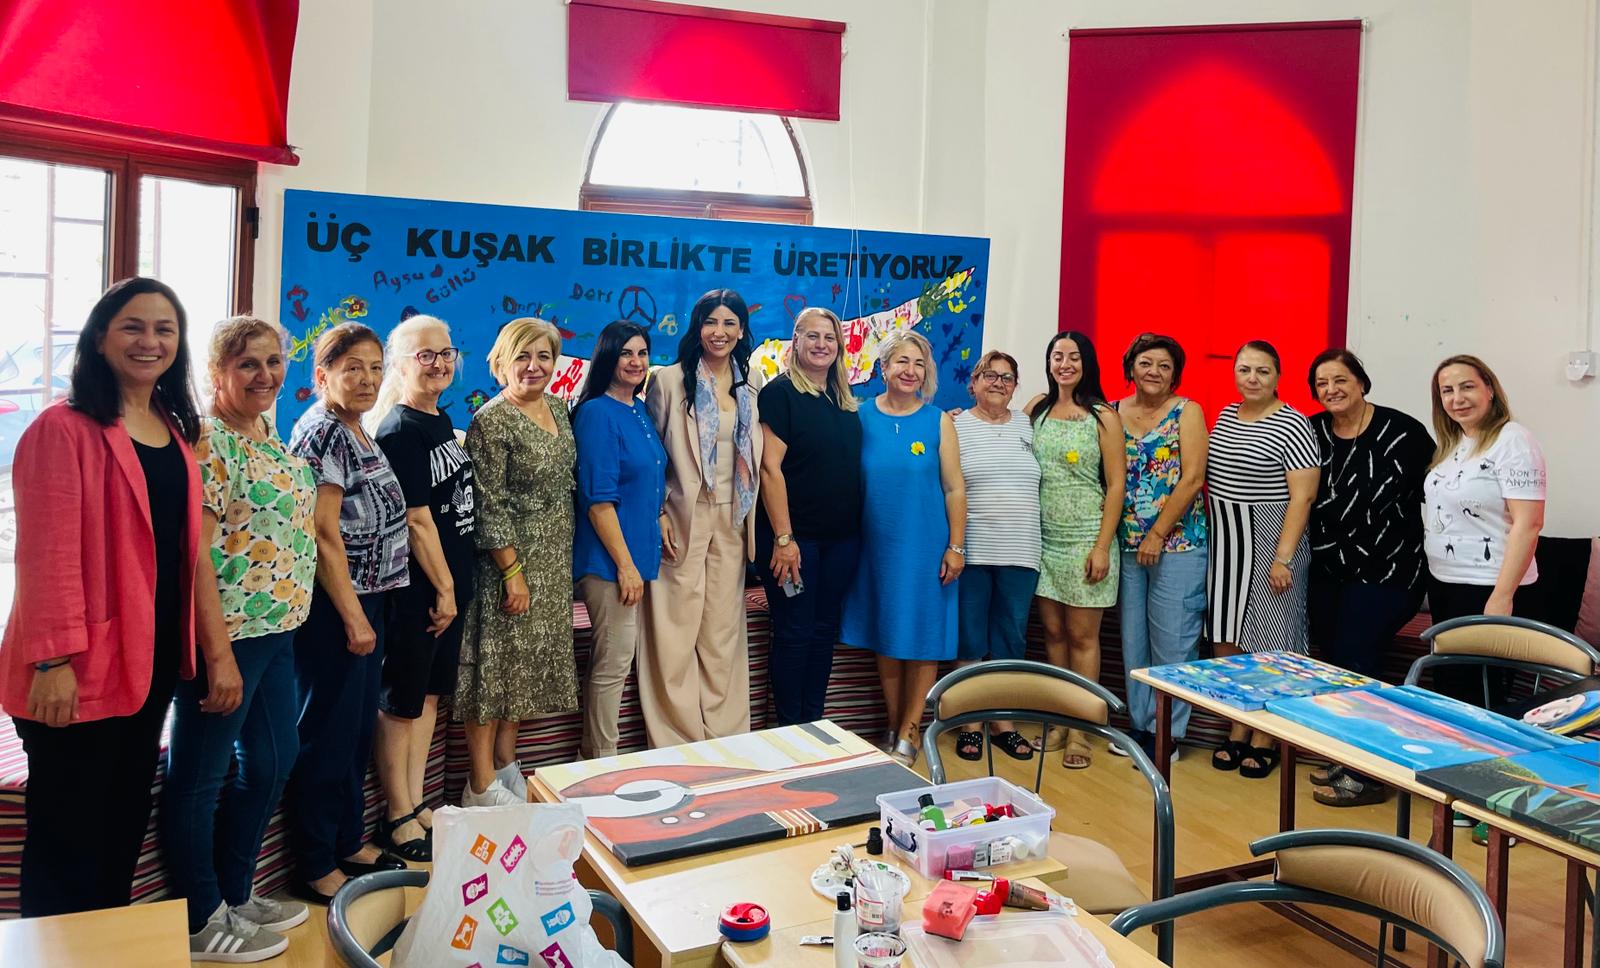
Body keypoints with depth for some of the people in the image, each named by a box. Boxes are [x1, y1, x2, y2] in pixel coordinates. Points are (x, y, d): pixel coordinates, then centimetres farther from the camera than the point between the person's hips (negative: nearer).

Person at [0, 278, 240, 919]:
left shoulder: (176, 433, 12)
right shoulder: (64, 428, -10)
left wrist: (218, 651, 8)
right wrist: (53, 661, -19)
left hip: (152, 665, 7)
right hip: (80, 675, -7)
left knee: (125, 827, 17)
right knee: (69, 841, 4)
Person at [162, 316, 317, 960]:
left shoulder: (272, 439, 12)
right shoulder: (207, 441, -15)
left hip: (278, 629, 10)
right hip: (228, 633, -10)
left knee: (273, 761, 18)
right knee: (199, 775, 6)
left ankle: (235, 894, 34)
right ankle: (201, 921, 19)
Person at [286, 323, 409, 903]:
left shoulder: (356, 433, 13)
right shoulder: (321, 431, -15)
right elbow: (324, 532, -19)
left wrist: (368, 610, 17)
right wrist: (353, 617, -18)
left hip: (366, 599, 9)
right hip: (333, 605, -9)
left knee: (359, 726, 17)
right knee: (329, 732, 0)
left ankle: (348, 841, 31)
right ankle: (315, 869, 13)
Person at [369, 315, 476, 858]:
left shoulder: (442, 421, 12)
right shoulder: (399, 431, -15)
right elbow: (417, 519, -18)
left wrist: (456, 584, 15)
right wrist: (443, 589, -13)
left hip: (450, 581, 9)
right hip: (416, 589, -9)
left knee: (431, 693, 15)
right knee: (401, 702, 3)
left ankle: (416, 804, 27)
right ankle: (398, 819, 15)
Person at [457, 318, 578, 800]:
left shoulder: (557, 407, 9)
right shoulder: (492, 421, -14)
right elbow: (489, 507, -17)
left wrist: (563, 562, 16)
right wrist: (513, 572, -19)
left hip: (555, 561, 8)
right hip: (512, 559, -8)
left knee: (528, 667, 14)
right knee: (496, 666, -1)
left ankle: (507, 767, 27)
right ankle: (482, 787, 8)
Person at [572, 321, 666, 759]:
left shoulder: (642, 412, 11)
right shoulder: (597, 414, -14)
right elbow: (598, 499, -18)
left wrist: (660, 525, 14)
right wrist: (625, 564, -18)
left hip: (638, 553, 9)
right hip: (609, 558, -9)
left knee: (611, 657, 16)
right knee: (615, 659, -2)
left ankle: (594, 749, 28)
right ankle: (604, 760, 12)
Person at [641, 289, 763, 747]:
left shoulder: (750, 391, 11)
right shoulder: (669, 381, -2)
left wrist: (752, 523, 9)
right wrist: (658, 514, -9)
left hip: (731, 525, 4)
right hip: (682, 520, -4)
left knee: (724, 633, 9)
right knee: (677, 633, -2)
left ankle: (725, 737, 19)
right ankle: (678, 740, 10)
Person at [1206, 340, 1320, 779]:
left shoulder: (1292, 425, -9)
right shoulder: (1225, 416, 10)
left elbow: (1302, 497, -13)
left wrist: (1283, 557, -18)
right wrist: (1211, 540, 11)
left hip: (1269, 545, -6)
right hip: (1225, 544, 6)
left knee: (1266, 646, 0)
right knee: (1226, 643, 8)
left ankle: (1265, 739, 13)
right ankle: (1237, 732, 21)